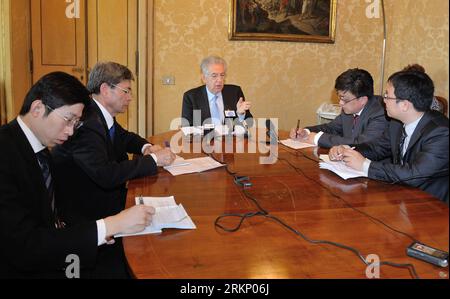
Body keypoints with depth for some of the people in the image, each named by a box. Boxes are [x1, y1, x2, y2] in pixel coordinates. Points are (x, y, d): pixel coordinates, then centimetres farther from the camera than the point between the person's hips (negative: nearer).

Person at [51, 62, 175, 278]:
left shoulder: (102, 115, 5)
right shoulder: (85, 122, -24)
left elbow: (124, 137, 25)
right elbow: (106, 174, -33)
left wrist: (145, 147, 2)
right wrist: (154, 160, -22)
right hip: (84, 214, -9)